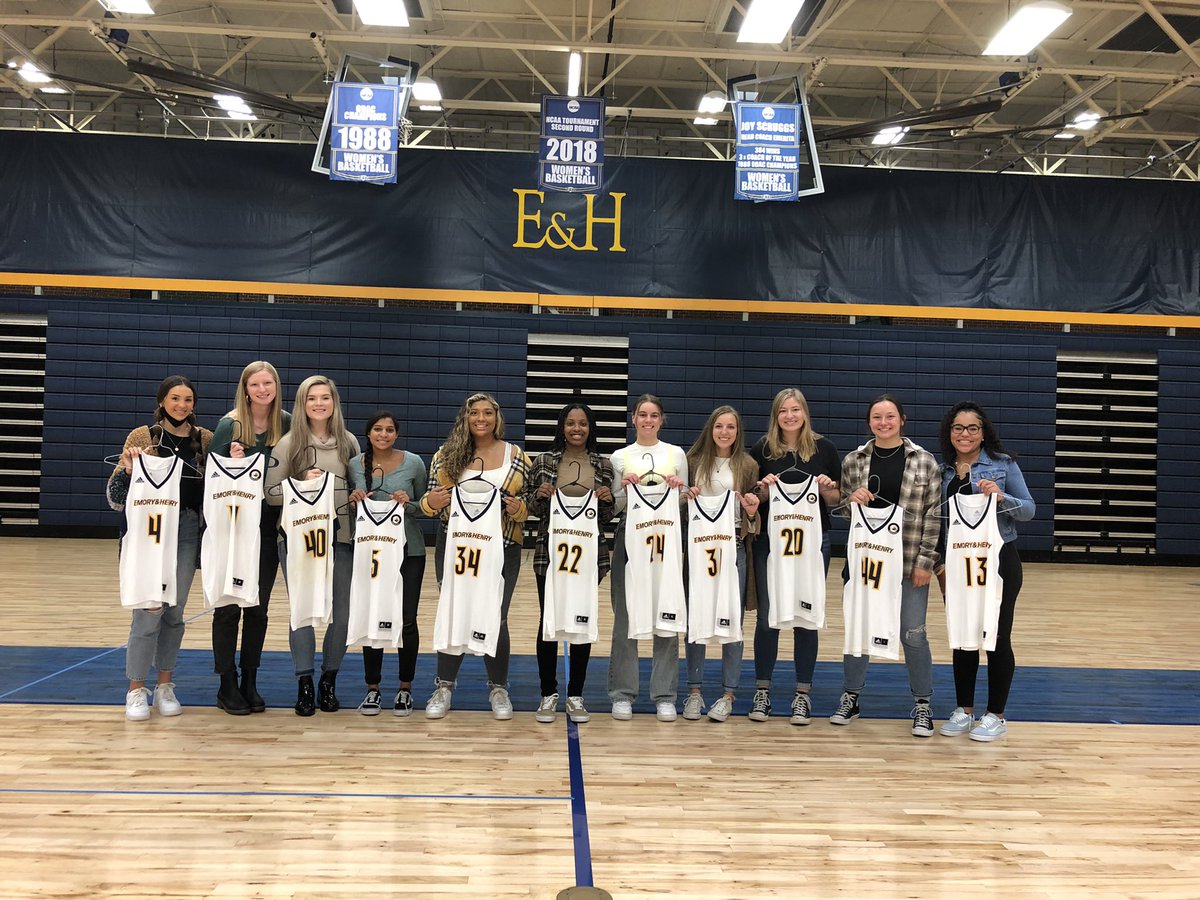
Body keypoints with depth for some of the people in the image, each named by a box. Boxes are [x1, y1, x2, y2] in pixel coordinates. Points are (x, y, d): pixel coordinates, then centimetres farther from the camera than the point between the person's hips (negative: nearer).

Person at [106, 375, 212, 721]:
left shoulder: (206, 439, 6)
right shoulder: (142, 436, -1)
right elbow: (116, 492, 1)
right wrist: (129, 470, -19)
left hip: (188, 530, 3)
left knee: (175, 611, 9)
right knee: (149, 610, -6)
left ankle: (165, 686, 21)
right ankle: (137, 690, 8)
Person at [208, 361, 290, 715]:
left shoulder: (287, 423, 1)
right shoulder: (230, 424, -8)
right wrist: (232, 462, -22)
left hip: (269, 526, 3)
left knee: (259, 607, 10)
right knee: (229, 606, 3)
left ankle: (250, 682, 21)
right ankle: (227, 686, 13)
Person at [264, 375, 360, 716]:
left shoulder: (349, 442, 8)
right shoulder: (289, 443, 1)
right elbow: (270, 493, -2)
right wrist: (303, 485, -16)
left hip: (341, 538, 2)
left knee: (342, 612, 4)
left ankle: (329, 682, 21)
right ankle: (305, 685, 12)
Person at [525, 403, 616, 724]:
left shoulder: (603, 465, 5)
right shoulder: (544, 462, 2)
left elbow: (607, 518, 10)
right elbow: (531, 508, 7)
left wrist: (607, 500, -10)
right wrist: (539, 496, -13)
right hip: (550, 553, -1)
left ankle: (575, 695, 19)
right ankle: (548, 694, 17)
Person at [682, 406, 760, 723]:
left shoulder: (748, 465, 4)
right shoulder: (694, 460, 6)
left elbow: (753, 517, 8)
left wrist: (752, 512, -14)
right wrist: (687, 496, -8)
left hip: (733, 548, -1)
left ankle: (727, 694, 13)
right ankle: (694, 691, 16)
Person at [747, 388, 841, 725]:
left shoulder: (824, 448, 3)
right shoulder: (762, 449, 3)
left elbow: (835, 500, 8)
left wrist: (826, 489, -13)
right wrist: (764, 490, -12)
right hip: (769, 541, 0)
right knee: (767, 616, 4)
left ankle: (803, 693, 17)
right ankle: (762, 690, 16)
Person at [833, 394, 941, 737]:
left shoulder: (925, 461, -3)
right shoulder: (853, 460, 3)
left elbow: (933, 515, -3)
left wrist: (925, 561, -7)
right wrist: (851, 500, -13)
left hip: (909, 563, -2)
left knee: (913, 633, 3)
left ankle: (922, 704, 19)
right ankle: (851, 697, 26)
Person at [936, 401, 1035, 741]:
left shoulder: (1003, 463, -5)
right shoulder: (941, 469, 5)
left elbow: (1029, 509, -5)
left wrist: (1001, 497, -23)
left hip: (998, 561, -4)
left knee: (996, 639, 4)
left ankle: (995, 716, 16)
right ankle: (964, 710, 24)